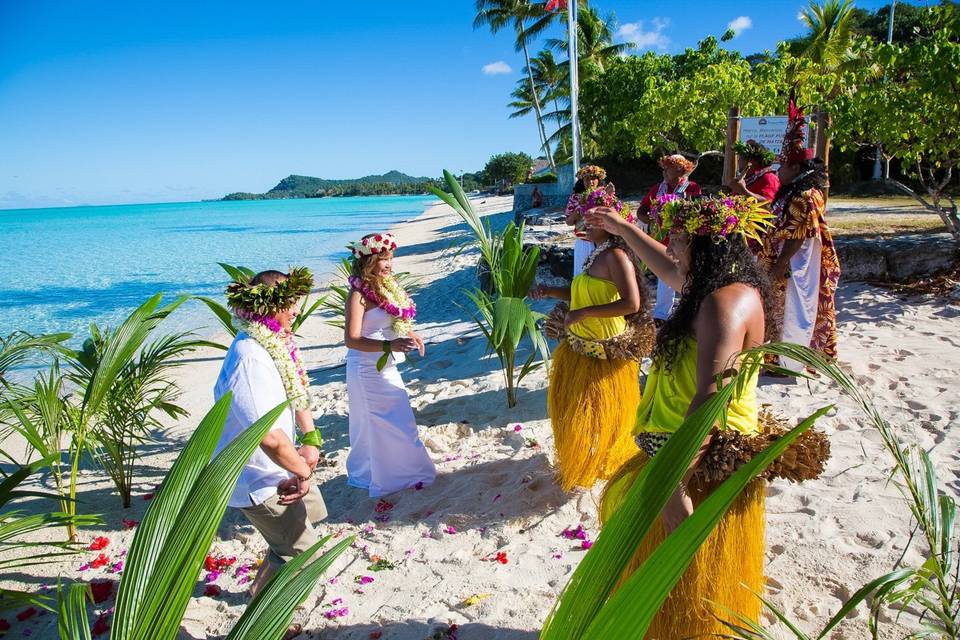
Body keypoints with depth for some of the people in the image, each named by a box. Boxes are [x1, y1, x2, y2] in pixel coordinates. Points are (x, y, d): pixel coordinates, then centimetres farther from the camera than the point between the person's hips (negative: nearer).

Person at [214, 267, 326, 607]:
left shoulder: (275, 343, -4)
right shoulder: (250, 358, -35)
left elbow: (297, 392, 10)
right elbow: (270, 437, -41)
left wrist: (311, 438, -5)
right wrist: (304, 471, -24)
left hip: (277, 464, 10)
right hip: (257, 477, -10)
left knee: (311, 513, 29)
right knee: (303, 552, 1)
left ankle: (264, 582, 49)